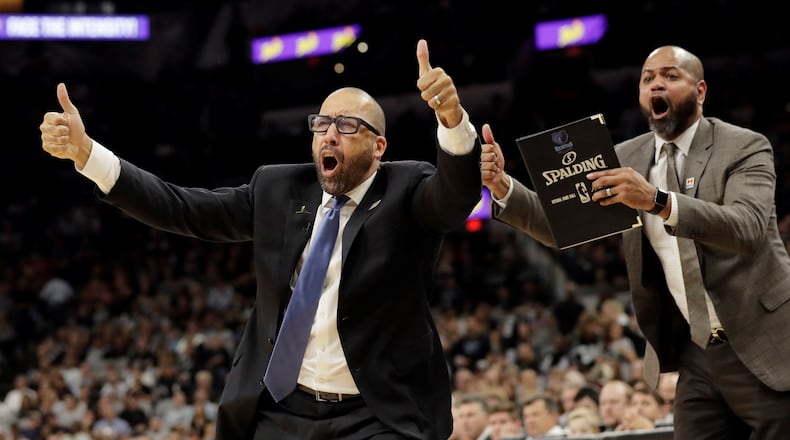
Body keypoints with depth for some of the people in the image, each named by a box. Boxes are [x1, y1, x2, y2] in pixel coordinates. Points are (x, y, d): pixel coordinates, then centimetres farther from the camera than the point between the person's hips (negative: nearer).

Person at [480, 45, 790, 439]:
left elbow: (747, 228, -25)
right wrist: (503, 187, -17)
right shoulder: (625, 158, 7)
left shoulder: (744, 147, -7)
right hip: (697, 353, 4)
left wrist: (657, 201, -38)